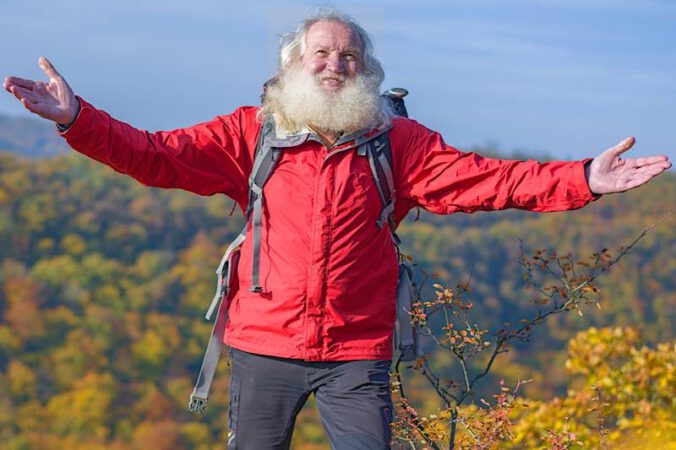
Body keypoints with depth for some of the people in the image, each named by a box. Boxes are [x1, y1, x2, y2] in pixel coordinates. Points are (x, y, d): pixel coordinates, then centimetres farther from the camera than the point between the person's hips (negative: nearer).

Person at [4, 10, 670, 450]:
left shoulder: (399, 144, 3)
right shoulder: (252, 136, 3)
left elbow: (485, 179, -6)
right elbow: (157, 156, -3)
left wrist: (581, 180, -19)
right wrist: (77, 119, -18)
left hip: (356, 354, 0)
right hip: (264, 345, 1)